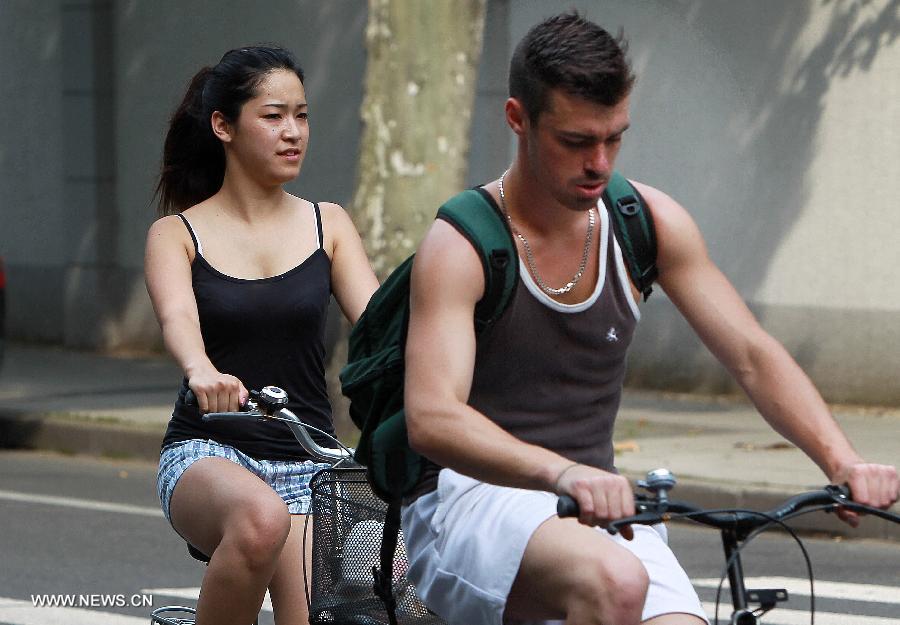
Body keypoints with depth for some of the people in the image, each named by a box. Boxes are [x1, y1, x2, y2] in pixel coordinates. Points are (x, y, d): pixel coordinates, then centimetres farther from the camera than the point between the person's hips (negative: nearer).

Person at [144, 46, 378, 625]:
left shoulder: (328, 225, 8)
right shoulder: (178, 233, 2)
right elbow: (177, 316, -19)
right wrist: (202, 372, -42)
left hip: (306, 467, 3)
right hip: (208, 454, -3)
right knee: (261, 519, -37)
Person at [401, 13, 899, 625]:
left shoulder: (650, 224, 4)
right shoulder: (461, 245, -12)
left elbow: (754, 356, 2)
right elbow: (431, 418, -26)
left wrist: (844, 462, -16)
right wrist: (561, 472, -44)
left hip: (600, 511, 5)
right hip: (470, 501, -5)